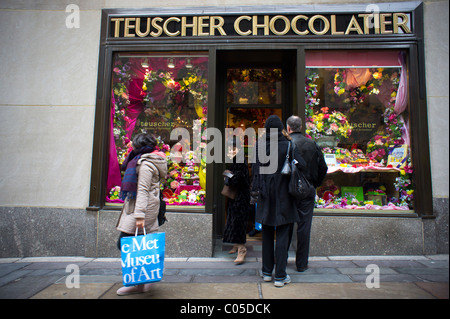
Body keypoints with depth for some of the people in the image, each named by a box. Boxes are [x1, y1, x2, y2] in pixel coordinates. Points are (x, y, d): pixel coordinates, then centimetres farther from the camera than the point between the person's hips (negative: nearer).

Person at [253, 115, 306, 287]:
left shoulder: (259, 145, -1)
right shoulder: (286, 146, -10)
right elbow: (302, 164, -12)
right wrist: (289, 141, 0)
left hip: (265, 195, 4)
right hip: (283, 195, -3)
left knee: (267, 234, 15)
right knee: (283, 235, 4)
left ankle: (267, 272, 24)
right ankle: (280, 276, 9)